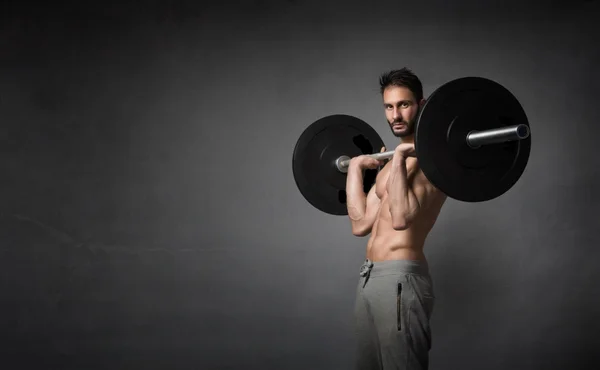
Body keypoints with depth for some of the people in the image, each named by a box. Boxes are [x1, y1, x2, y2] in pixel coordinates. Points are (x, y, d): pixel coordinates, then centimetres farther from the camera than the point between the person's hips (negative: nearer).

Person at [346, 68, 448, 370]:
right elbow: (361, 224, 15)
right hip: (369, 276, 10)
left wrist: (400, 156, -22)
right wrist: (355, 168, 21)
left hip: (399, 278, -10)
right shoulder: (392, 162, 17)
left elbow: (402, 217, -25)